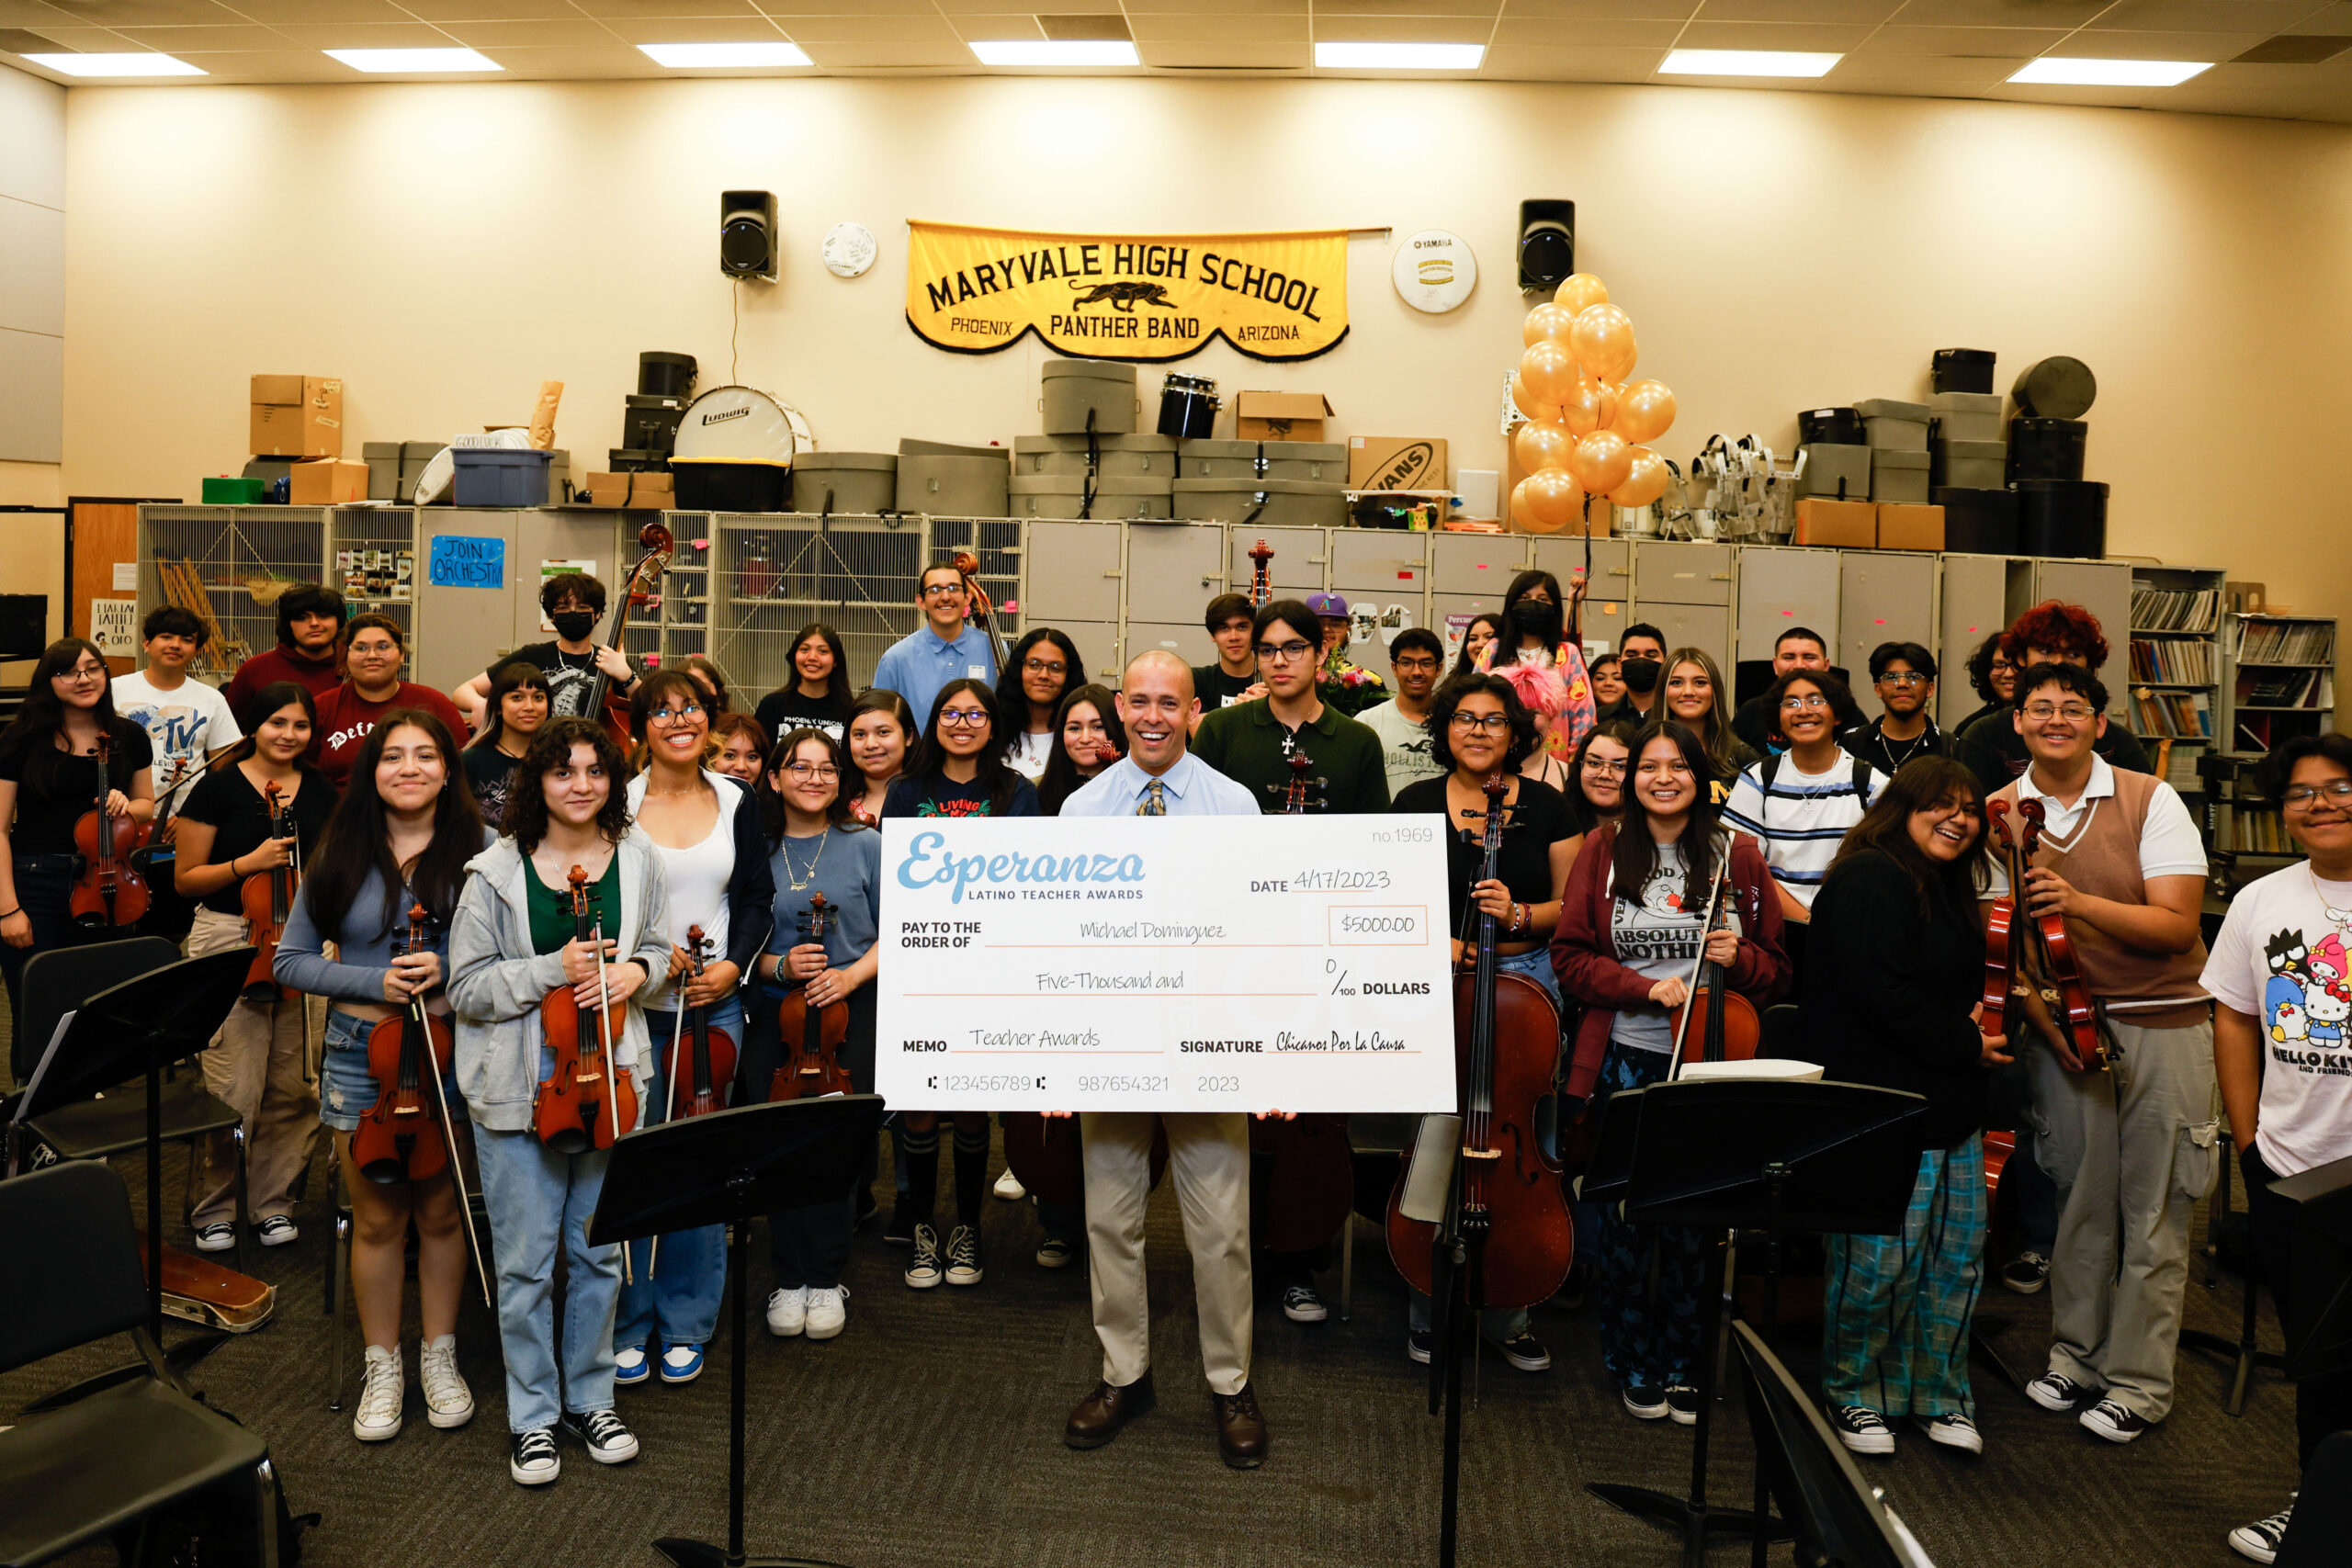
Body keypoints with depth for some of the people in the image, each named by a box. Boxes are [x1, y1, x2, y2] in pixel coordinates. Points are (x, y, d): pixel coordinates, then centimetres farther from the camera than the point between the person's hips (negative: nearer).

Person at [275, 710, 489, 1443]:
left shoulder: (477, 850, -4)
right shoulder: (342, 856, 2)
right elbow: (290, 961, 3)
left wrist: (447, 970, -22)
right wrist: (374, 982, -12)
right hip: (361, 1051, 1)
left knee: (440, 1211, 12)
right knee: (376, 1218, 11)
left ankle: (439, 1356, 29)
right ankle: (382, 1367, 27)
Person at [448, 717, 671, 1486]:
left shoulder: (638, 858, 0)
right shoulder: (497, 873, -9)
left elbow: (658, 945, 14)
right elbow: (466, 987, -8)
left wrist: (634, 971, -8)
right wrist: (555, 969, -20)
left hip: (608, 1073, 3)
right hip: (518, 1088, -3)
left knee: (600, 1250, 14)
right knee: (525, 1261, 6)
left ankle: (590, 1396, 32)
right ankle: (533, 1416, 23)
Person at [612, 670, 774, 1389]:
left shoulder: (736, 802, 6)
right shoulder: (619, 802, -1)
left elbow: (756, 897, 8)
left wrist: (734, 964, -7)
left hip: (713, 1006, 2)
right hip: (634, 1005, -2)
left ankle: (685, 1327, 20)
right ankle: (627, 1325, 18)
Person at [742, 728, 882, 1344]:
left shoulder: (867, 847, 3)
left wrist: (853, 974, -12)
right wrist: (778, 966, -10)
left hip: (850, 1013, -1)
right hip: (773, 1015, 1)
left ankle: (827, 1279, 11)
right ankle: (790, 1278, 13)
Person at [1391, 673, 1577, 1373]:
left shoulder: (1546, 806, 5)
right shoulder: (1416, 803, 4)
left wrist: (1519, 914, -13)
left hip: (1526, 979, 1)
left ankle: (1506, 1316, 20)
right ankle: (1429, 1311, 17)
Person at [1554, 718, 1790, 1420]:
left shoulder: (1738, 854, 7)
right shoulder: (1604, 849, 4)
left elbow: (1775, 970, 12)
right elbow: (1571, 957, 1)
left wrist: (1739, 958, -10)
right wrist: (1644, 987, -13)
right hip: (1625, 1063, -1)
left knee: (1694, 1224, 3)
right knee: (1624, 1218, 3)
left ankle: (1682, 1365, 24)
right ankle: (1634, 1365, 23)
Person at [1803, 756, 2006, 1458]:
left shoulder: (1948, 889, 19)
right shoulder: (1869, 881, -13)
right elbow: (1880, 992, -21)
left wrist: (1977, 1022, 9)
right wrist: (1964, 1042, -12)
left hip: (1953, 1110, 10)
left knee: (1958, 1251, 12)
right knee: (1880, 1259, -4)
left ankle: (1939, 1394, 27)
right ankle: (1855, 1394, 16)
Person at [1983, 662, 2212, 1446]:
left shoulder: (2150, 800, -6)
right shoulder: (2000, 814, 2)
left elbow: (2178, 926, -13)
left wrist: (2079, 901, -28)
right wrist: (2050, 1028, -10)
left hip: (2162, 1023, -2)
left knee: (2152, 1211, 2)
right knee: (2080, 1197, 7)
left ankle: (2138, 1380, 15)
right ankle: (2076, 1355, 24)